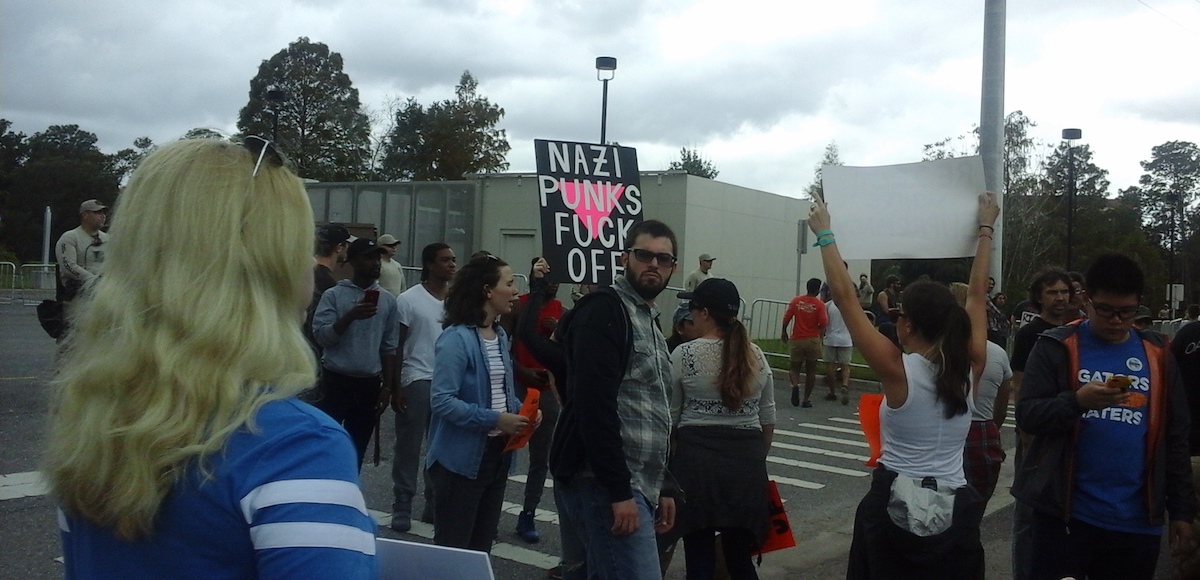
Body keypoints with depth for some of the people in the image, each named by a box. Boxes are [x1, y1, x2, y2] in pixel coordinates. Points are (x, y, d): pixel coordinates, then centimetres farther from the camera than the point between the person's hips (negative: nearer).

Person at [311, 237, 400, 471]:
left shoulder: (388, 300, 5)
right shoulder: (333, 295, -4)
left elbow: (389, 347, 7)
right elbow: (321, 336, -12)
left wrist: (387, 386, 4)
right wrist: (351, 316, -25)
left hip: (369, 384, 3)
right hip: (335, 381, -3)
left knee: (356, 450, 12)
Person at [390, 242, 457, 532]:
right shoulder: (409, 299, -2)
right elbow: (397, 345, -1)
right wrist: (395, 386, -5)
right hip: (417, 380, -3)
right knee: (408, 445, 3)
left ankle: (434, 504, 18)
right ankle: (402, 507, 12)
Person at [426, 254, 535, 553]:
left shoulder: (500, 335, 9)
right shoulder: (456, 338, -18)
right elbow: (442, 400, -23)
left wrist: (520, 411, -2)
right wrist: (495, 420, -24)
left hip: (498, 452, 8)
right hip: (462, 458, -8)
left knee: (482, 544, 19)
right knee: (452, 546, 4)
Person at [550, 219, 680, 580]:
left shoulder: (649, 322, 20)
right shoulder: (604, 311, -9)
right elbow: (593, 405, -20)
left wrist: (662, 488, 19)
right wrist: (619, 491, -23)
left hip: (635, 485, 10)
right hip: (606, 484, -10)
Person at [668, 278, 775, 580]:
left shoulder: (684, 354, -7)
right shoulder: (756, 355, 5)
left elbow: (670, 416, -1)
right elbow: (768, 417, 10)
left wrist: (670, 458, 14)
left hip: (697, 458, -4)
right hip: (747, 460, 4)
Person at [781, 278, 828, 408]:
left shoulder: (796, 300, -2)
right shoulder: (820, 304, -7)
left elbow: (786, 318, -2)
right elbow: (823, 323, -13)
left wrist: (784, 332, 14)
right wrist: (816, 328, 10)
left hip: (797, 339, 1)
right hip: (813, 340, -1)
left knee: (794, 368, 12)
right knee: (811, 371, 10)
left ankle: (795, 385, -18)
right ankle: (806, 399, 10)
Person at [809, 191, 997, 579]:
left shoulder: (897, 371, -16)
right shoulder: (969, 369, -4)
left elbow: (845, 298, -12)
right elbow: (977, 294, 7)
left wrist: (825, 234, -5)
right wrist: (985, 229, 17)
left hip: (894, 508, -4)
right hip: (955, 511, 4)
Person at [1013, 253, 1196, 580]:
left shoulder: (1156, 354, 9)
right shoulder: (1056, 347, -2)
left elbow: (1174, 437, 12)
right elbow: (1027, 416, -7)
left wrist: (1181, 510, 10)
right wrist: (1077, 401, -25)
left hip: (1138, 520, 3)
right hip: (1065, 514, -3)